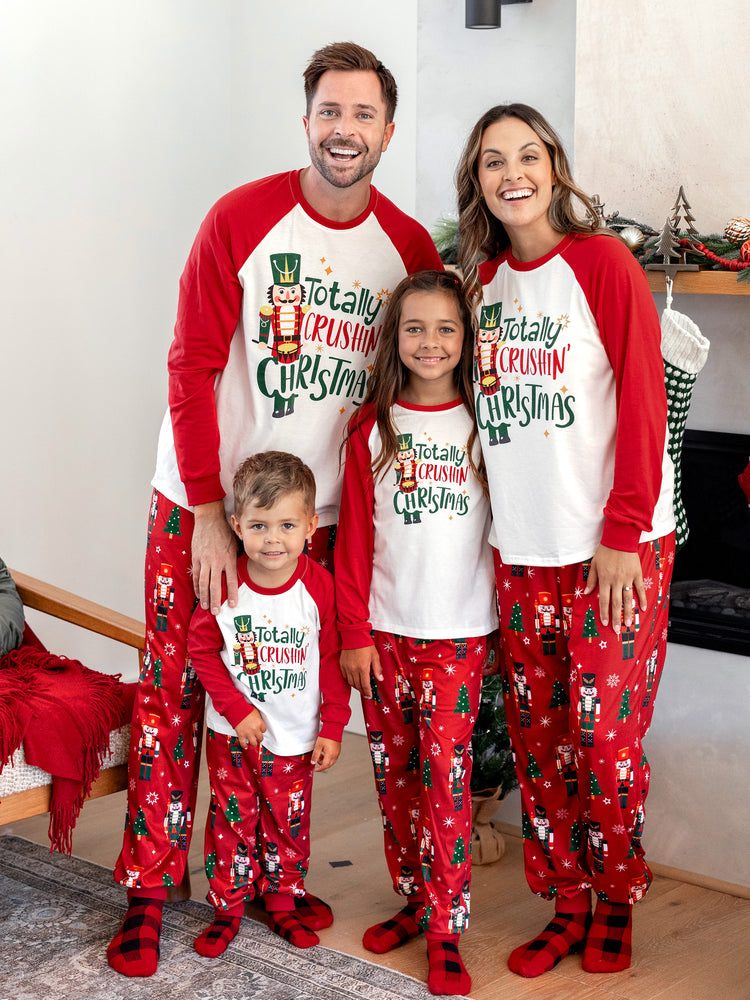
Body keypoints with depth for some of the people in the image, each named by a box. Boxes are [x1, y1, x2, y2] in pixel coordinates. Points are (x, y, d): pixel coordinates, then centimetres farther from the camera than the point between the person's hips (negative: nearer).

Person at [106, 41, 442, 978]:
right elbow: (192, 368, -10)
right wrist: (209, 514, -15)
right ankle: (146, 891, 15)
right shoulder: (241, 219, -9)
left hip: (319, 516, 3)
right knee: (171, 694, 2)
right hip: (202, 506, -2)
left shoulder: (411, 249, 1)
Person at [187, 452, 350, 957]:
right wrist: (238, 709, -11)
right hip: (233, 732, 0)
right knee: (233, 820, 8)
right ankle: (228, 907, 23)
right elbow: (203, 650, -5)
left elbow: (332, 661, -4)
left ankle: (283, 901, 30)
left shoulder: (319, 585, -13)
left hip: (295, 737, 0)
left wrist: (332, 728, -4)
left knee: (288, 822, 11)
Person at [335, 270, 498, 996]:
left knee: (446, 773, -4)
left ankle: (445, 930, 5)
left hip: (458, 631, -2)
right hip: (384, 629, 2)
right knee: (393, 772, 10)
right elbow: (354, 537, 2)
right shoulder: (371, 427, 3)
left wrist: (508, 619, -2)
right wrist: (354, 631, -2)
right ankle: (413, 900, 25)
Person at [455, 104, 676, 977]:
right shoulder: (482, 277, 8)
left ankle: (614, 904, 23)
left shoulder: (601, 260, -8)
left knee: (605, 738, 2)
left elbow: (643, 401, -11)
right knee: (536, 738, 9)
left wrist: (624, 534, -14)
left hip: (613, 548, -5)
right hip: (521, 548, 5)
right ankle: (565, 906, 24)